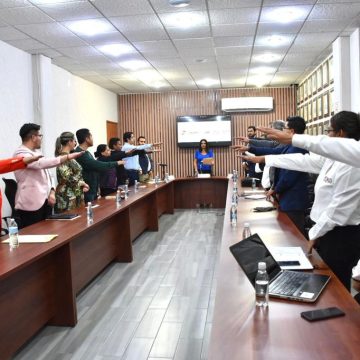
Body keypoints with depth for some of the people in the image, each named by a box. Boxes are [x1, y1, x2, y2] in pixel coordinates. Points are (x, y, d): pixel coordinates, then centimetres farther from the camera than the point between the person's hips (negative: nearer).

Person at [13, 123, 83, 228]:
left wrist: (51, 192, 1)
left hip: (45, 201, 9)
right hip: (31, 204, -9)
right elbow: (42, 163, -30)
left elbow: (46, 174, 17)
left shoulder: (36, 152, 15)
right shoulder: (21, 154, -14)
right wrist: (68, 156, -28)